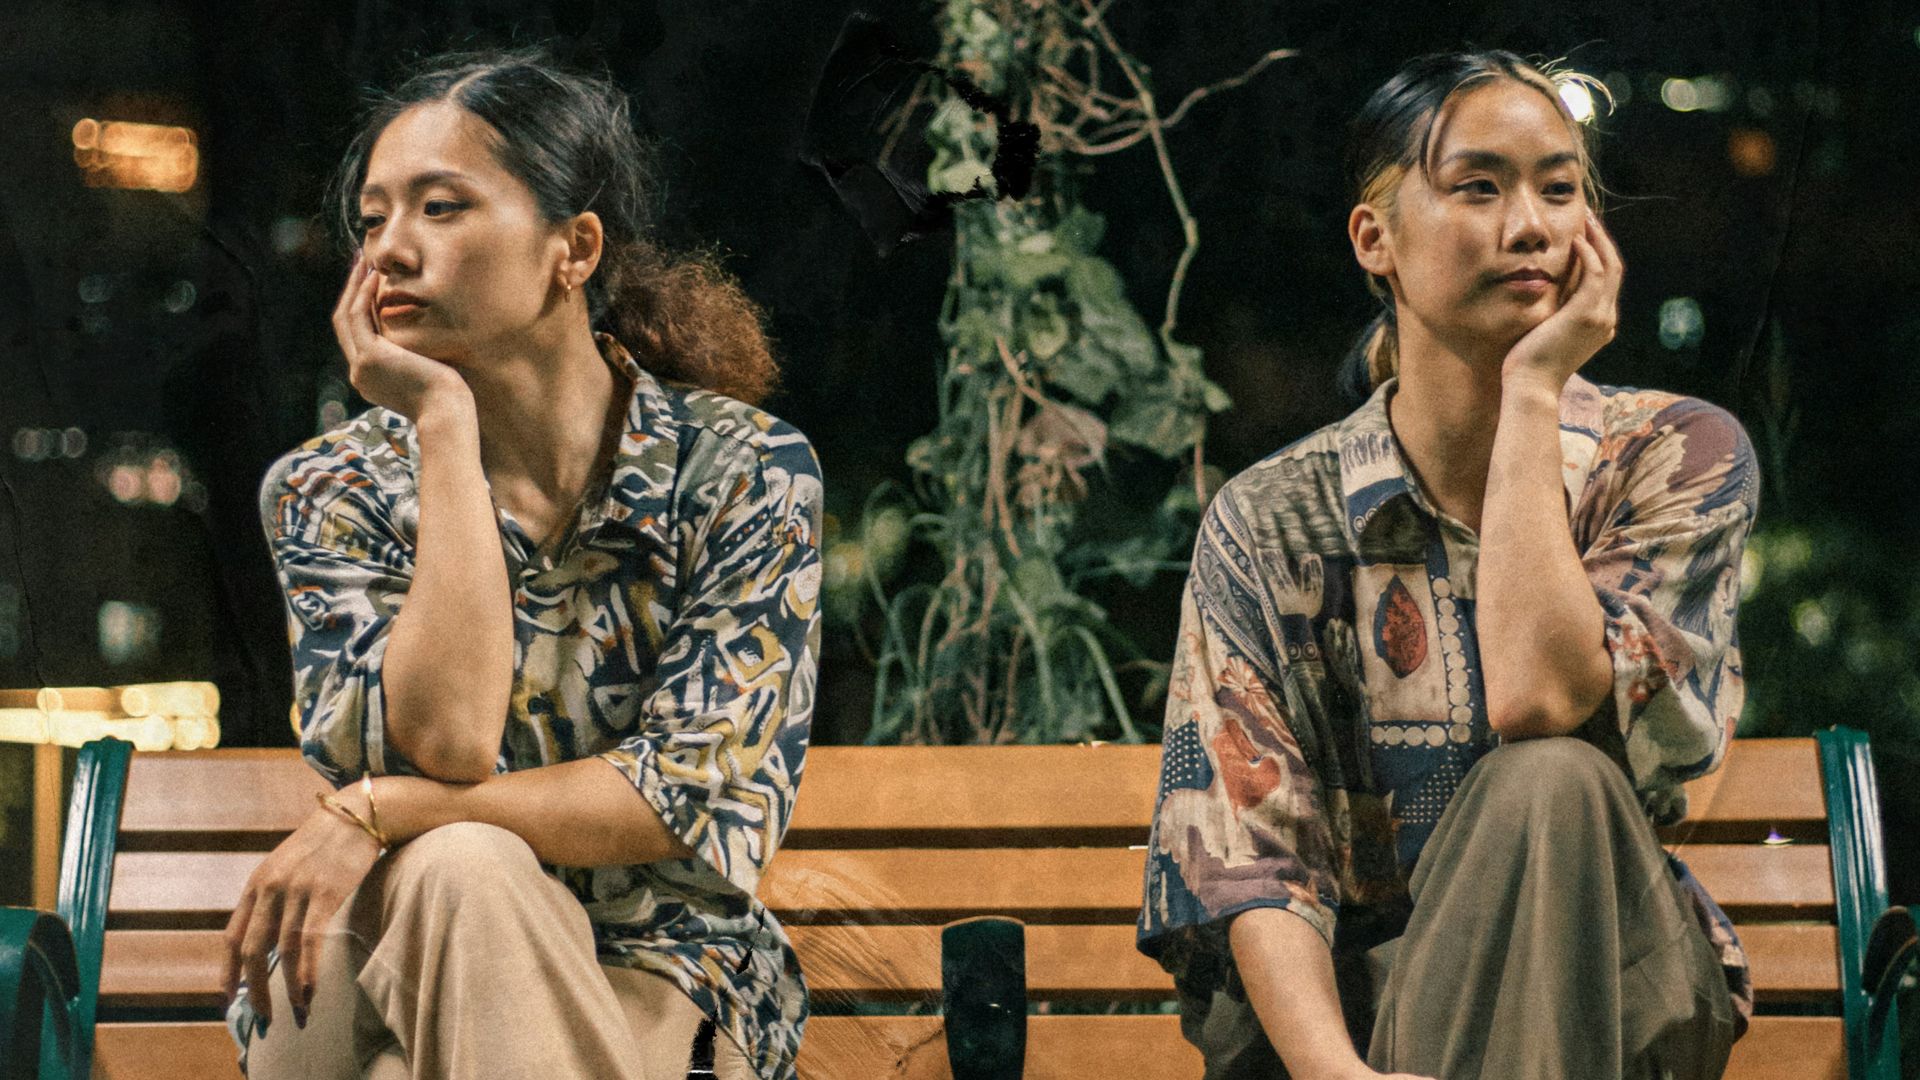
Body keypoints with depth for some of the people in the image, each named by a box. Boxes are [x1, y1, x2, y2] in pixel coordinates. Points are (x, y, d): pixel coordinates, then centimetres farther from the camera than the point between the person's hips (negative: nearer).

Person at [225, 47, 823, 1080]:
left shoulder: (742, 474, -5)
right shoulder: (330, 490, -1)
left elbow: (704, 796, -14)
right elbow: (445, 741, -19)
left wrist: (374, 816, -20)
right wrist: (446, 422, -17)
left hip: (655, 984, -1)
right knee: (460, 867, -33)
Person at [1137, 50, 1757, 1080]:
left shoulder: (1679, 456, -2)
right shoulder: (1269, 523, -1)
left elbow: (1539, 700, -21)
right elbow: (1250, 856, -11)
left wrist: (1534, 390, -14)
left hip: (1611, 984, 2)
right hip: (1350, 995, -1)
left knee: (1547, 780, -31)